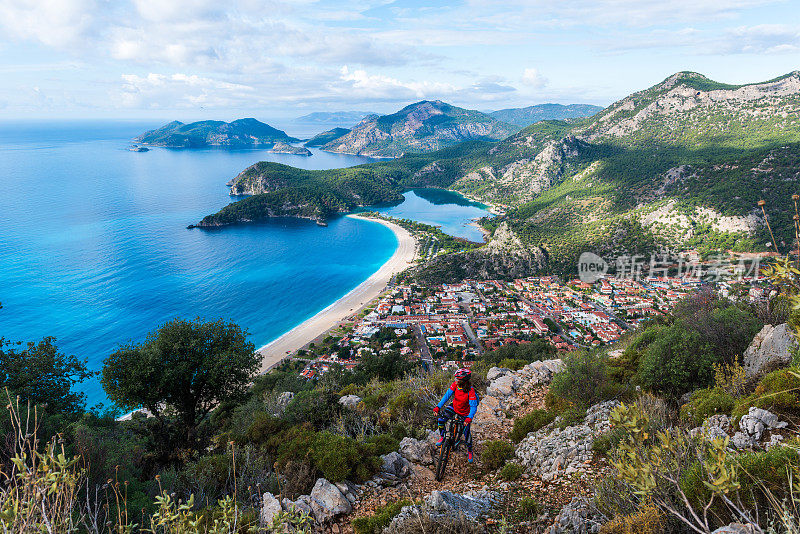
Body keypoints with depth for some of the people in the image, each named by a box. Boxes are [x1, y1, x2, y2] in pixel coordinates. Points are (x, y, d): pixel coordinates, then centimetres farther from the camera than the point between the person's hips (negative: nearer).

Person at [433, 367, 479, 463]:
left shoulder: (470, 391, -33)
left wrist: (469, 418, -47)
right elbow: (447, 396, -20)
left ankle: (469, 451, 28)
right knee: (440, 420, -14)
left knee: (466, 432, 0)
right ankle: (442, 437, 13)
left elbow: (473, 406, -32)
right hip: (455, 407, 4)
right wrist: (438, 407, -29)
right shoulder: (455, 385, -22)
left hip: (465, 412, -4)